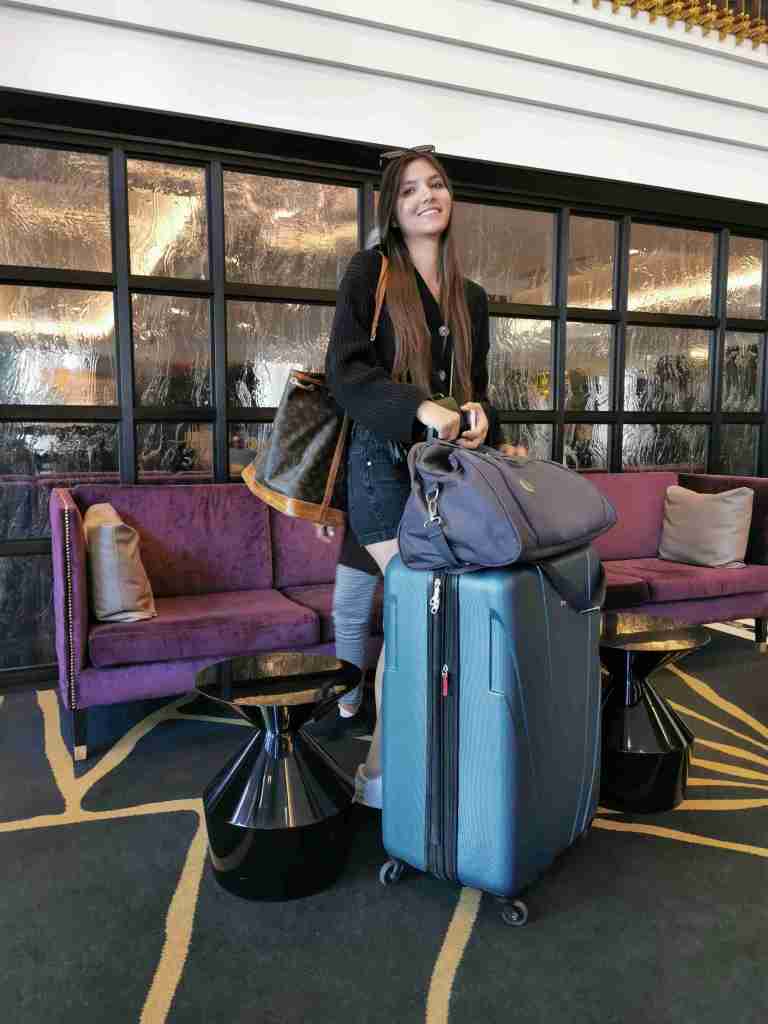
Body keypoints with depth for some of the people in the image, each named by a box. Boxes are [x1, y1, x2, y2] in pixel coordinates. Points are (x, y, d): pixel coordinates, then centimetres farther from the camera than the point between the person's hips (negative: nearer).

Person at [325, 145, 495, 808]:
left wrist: (477, 413, -1)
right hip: (385, 461, -5)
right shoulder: (371, 271, 3)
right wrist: (420, 407, -24)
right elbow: (345, 369, -9)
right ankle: (382, 769, 5)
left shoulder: (470, 297, 19)